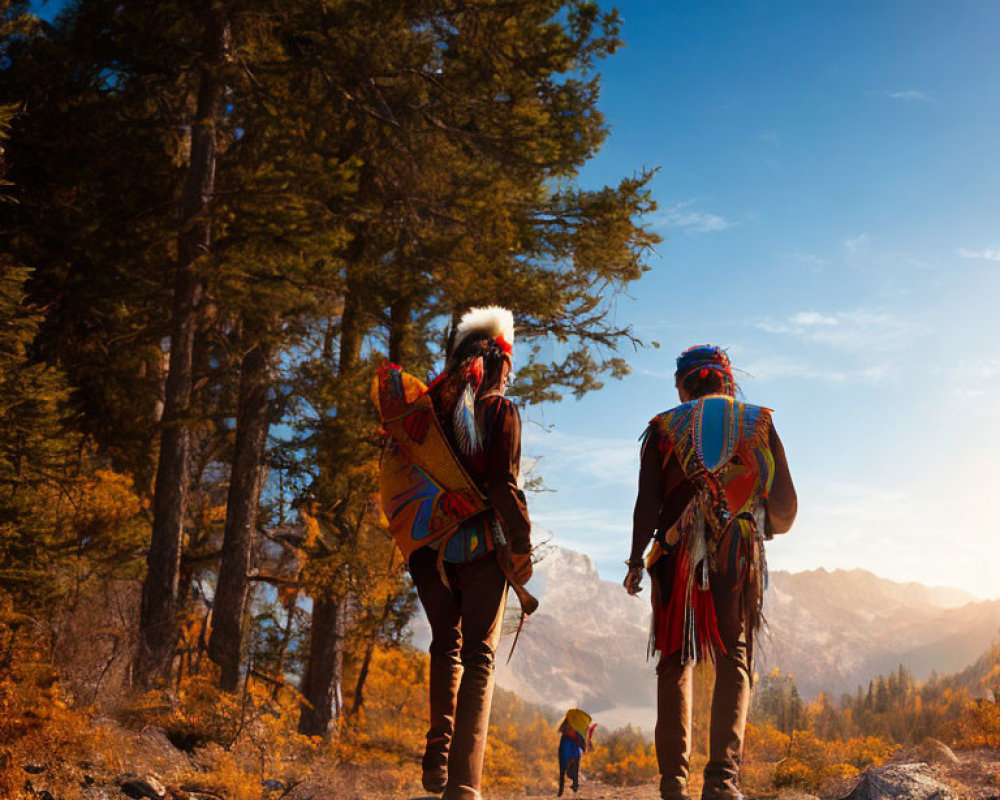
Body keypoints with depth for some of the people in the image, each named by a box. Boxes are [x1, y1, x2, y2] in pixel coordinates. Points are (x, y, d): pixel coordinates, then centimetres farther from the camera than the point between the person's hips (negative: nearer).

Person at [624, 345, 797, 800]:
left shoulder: (665, 427, 7)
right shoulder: (759, 424, 9)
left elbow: (647, 504, -1)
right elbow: (785, 507, 7)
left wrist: (636, 561, 6)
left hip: (677, 558, 0)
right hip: (739, 558, 0)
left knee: (675, 663, 5)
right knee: (734, 663, 2)